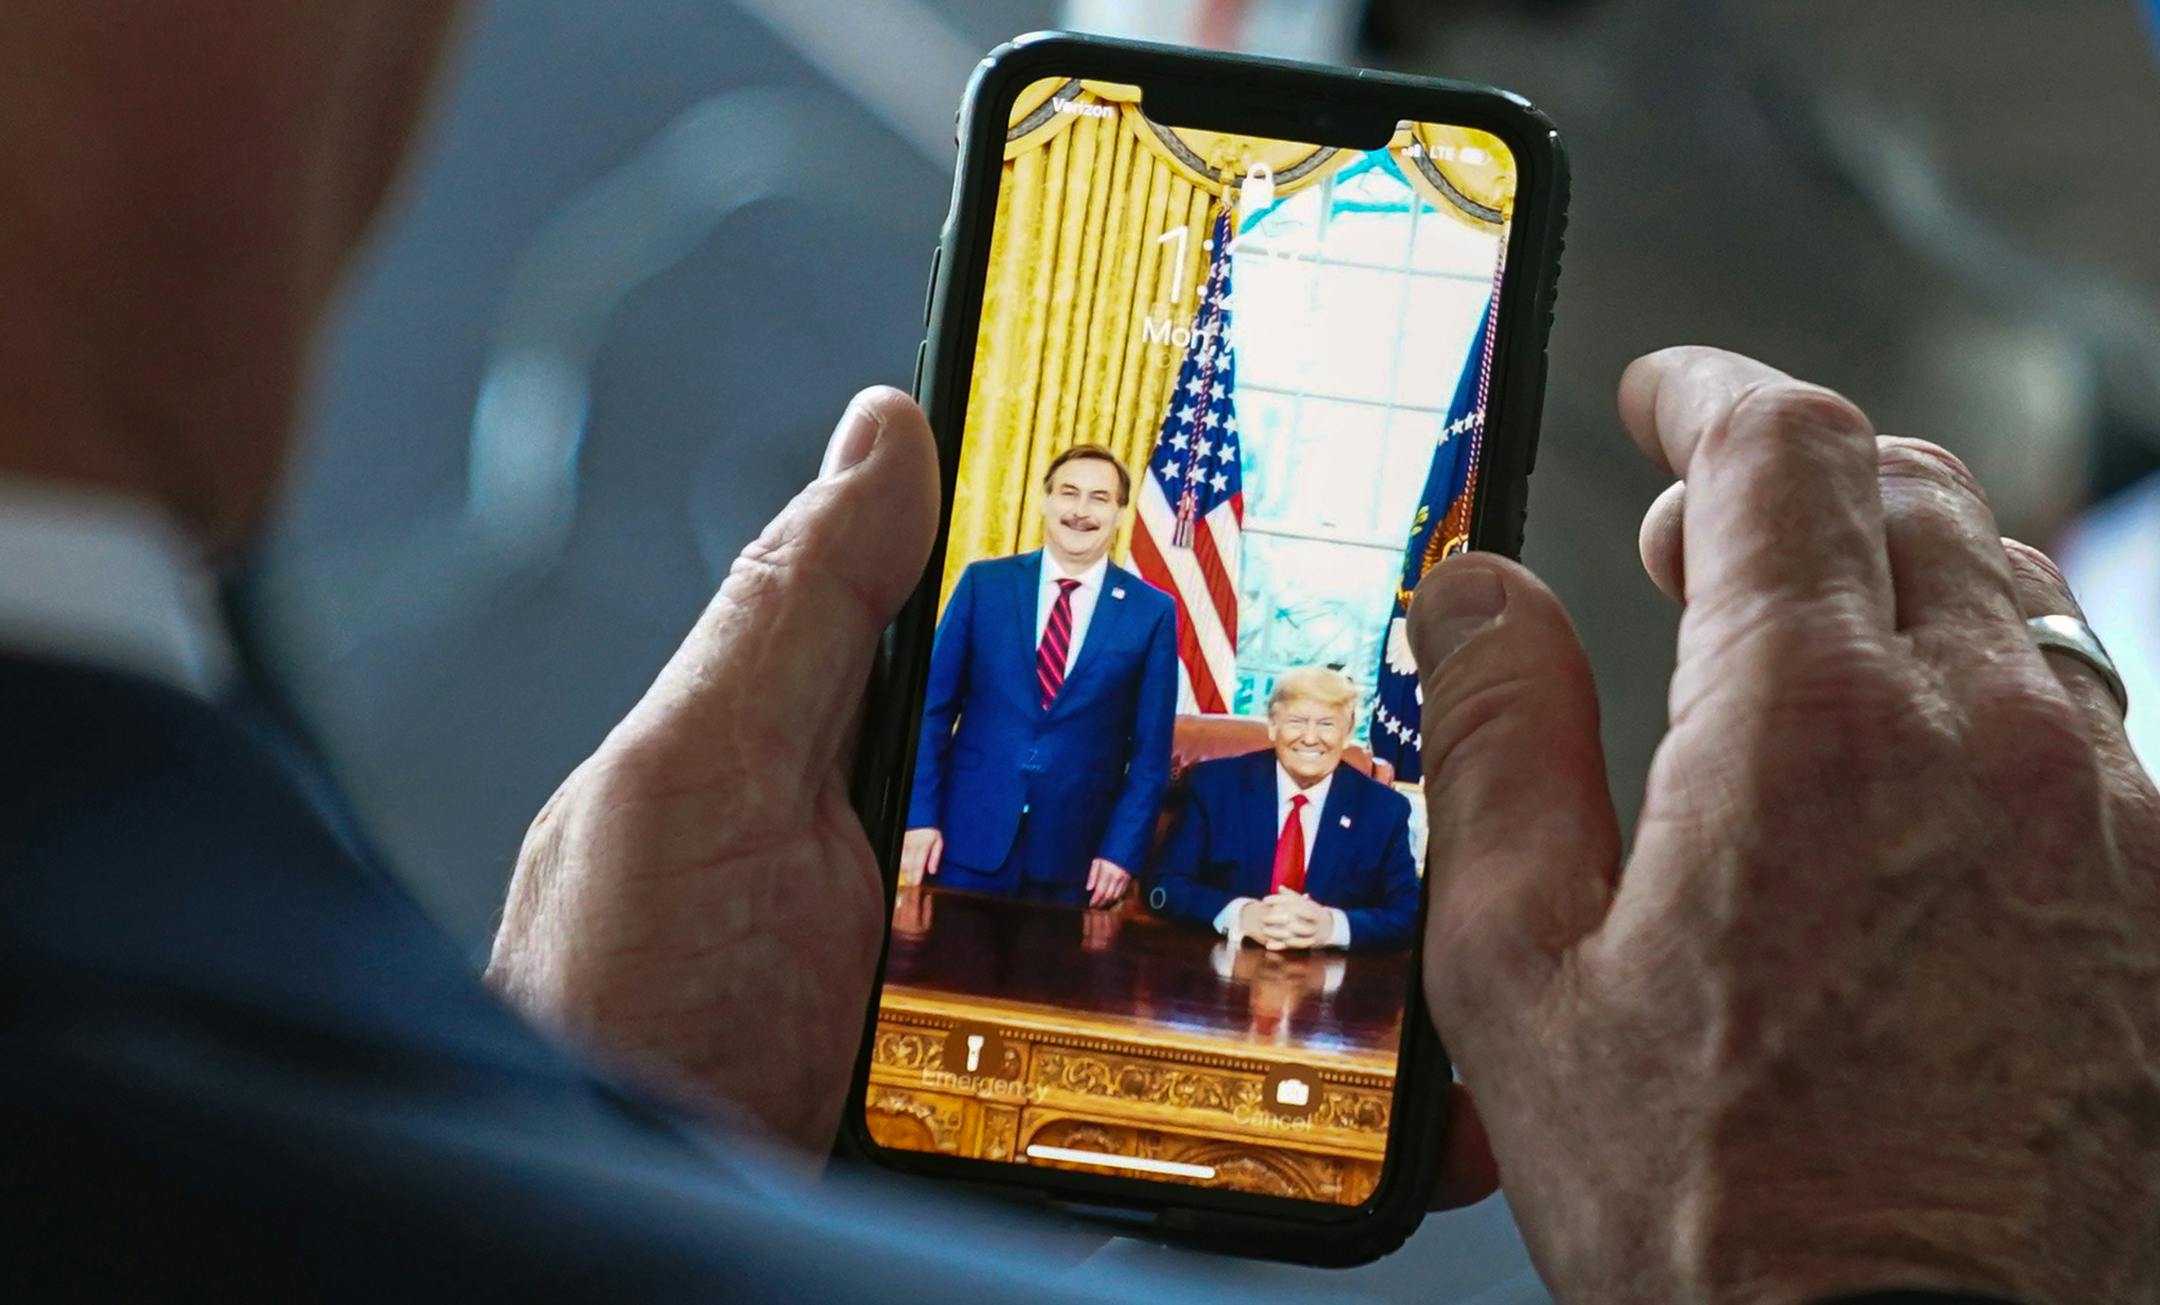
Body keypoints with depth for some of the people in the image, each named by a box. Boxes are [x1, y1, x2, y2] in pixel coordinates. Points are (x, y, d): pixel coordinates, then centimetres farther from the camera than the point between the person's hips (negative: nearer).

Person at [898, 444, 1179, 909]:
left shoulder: (1153, 611, 3)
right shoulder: (984, 583, 4)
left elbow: (1150, 747, 3)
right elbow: (933, 706, 4)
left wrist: (1123, 849, -4)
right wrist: (920, 816, -3)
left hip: (1074, 852, 0)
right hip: (971, 834, 0)